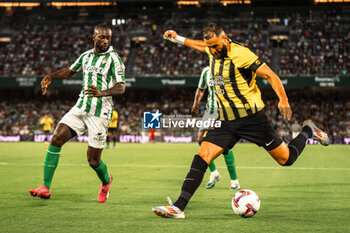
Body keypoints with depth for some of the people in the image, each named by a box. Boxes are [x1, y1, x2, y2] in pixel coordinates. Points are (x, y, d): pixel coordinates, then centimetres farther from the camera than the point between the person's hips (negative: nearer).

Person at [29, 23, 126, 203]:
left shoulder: (113, 58, -7)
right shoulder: (86, 55, 12)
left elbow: (121, 87, -16)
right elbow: (70, 71, 28)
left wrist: (102, 93, -35)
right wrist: (50, 77, 10)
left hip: (100, 114, -5)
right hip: (80, 108, 5)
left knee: (93, 160, -2)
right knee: (56, 139, -14)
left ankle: (106, 182, 33)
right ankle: (45, 188, -12)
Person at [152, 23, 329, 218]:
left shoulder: (240, 54, -17)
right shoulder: (214, 51, 4)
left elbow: (270, 75, -17)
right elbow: (202, 46, 31)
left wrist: (283, 99, -30)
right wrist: (178, 39, 34)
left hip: (252, 118, -6)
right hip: (226, 122, 6)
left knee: (286, 159, 3)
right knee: (201, 158, -11)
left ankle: (308, 131, 33)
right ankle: (178, 207, -15)